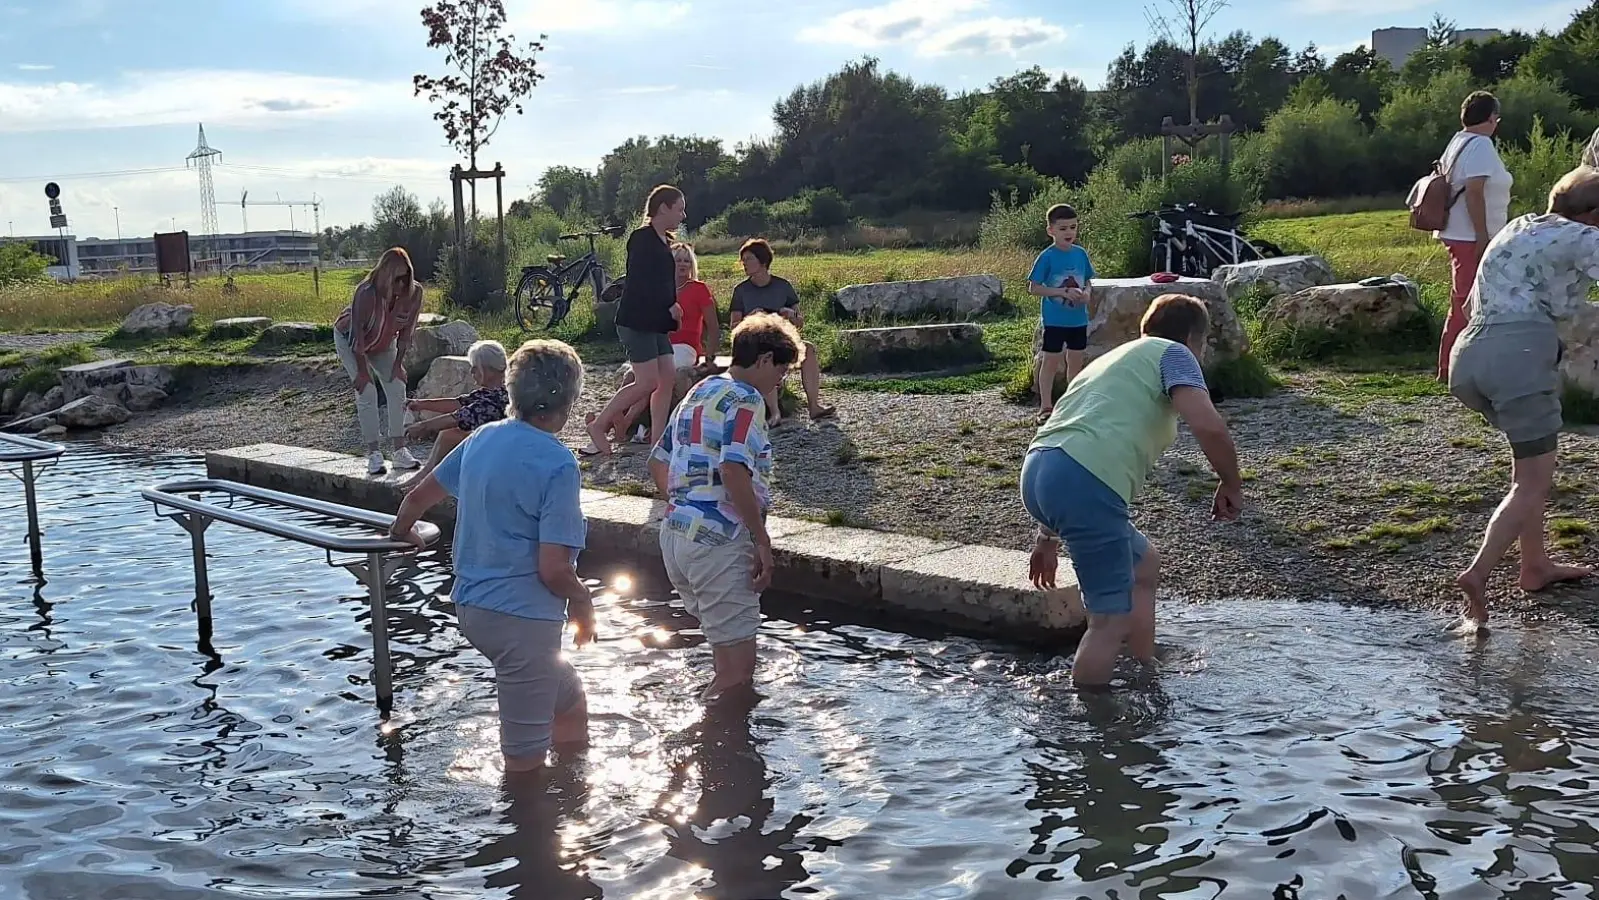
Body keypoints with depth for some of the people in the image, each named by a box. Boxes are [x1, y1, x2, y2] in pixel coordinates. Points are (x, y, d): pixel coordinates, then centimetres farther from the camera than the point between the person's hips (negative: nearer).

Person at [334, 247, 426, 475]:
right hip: (349, 339, -4)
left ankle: (400, 451, -2)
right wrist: (362, 371, -24)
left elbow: (406, 330, -12)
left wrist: (398, 363, -11)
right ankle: (374, 453, -11)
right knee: (367, 392, -14)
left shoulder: (414, 292, -25)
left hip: (384, 343, 5)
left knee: (397, 389, -6)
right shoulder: (366, 293, -37)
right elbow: (357, 334, -29)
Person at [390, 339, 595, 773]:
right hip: (522, 616, -9)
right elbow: (554, 570, -22)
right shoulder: (557, 464, -18)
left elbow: (418, 496, 19)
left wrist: (400, 532, 40)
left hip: (471, 604, 9)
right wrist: (583, 604, -2)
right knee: (525, 758, 2)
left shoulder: (483, 438, 6)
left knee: (571, 704, 24)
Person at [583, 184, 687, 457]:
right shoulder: (642, 238, -13)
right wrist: (670, 305, -14)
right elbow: (641, 282, -21)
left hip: (656, 322, 9)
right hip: (636, 320, -9)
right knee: (648, 382, -11)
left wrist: (672, 308, 2)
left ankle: (657, 440, 6)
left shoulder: (663, 241, 15)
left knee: (668, 377, 3)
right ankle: (598, 425, 2)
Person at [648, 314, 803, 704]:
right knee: (738, 672, -4)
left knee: (726, 652, 22)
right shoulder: (745, 399, -11)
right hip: (718, 539, -10)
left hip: (675, 533, 10)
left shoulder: (697, 394, 18)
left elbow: (657, 462, 23)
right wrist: (762, 540, -17)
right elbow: (734, 472, -23)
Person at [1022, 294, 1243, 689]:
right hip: (1084, 482, -9)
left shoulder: (1114, 359, 34)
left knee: (1144, 564, 28)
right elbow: (1208, 426, -9)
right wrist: (1231, 485, 8)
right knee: (1112, 620, -1)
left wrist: (1048, 537, 36)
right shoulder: (1172, 353, 10)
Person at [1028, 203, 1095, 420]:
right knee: (1051, 361, 1)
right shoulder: (1047, 257, -11)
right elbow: (1033, 288, -13)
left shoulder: (1081, 254, 4)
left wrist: (1086, 293, -9)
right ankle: (1046, 406, 9)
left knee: (1076, 360, 13)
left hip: (1078, 319, 5)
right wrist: (1064, 292, -20)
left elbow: (1087, 280, 14)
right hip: (1054, 319, -5)